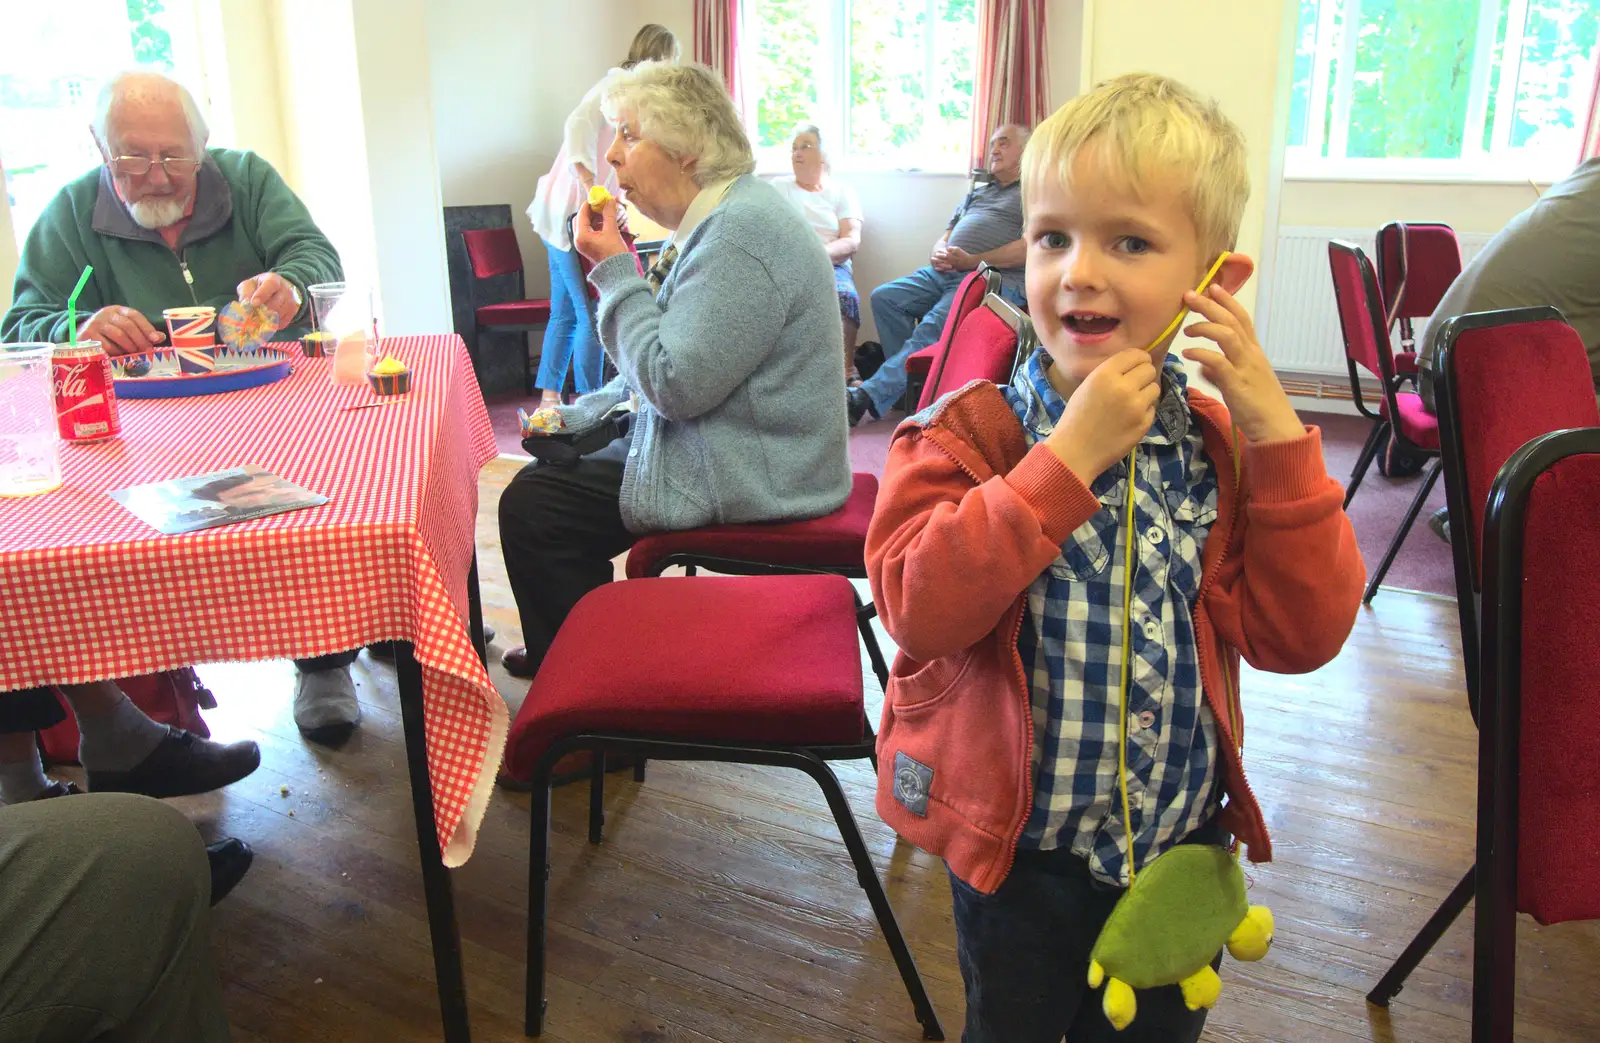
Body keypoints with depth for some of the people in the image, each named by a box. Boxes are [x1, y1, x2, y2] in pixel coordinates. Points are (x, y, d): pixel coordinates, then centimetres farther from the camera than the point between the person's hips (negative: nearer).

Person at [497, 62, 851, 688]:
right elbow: (676, 366, 19)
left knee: (531, 508, -10)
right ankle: (560, 654, 35)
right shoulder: (717, 218, 12)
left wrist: (613, 269, -17)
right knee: (549, 465, 19)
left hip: (748, 479, -11)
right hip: (726, 449, 11)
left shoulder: (741, 231, -22)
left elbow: (674, 384, -25)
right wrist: (581, 416, 13)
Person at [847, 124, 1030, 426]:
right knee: (885, 297, -14)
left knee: (935, 324, -31)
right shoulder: (977, 192, 33)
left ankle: (870, 396, -39)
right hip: (944, 273, 8)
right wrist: (938, 254, 4)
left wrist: (972, 261, -13)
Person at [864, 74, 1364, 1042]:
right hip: (1016, 859, -2)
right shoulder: (967, 436, -15)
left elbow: (1303, 634, -12)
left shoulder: (1224, 446, -5)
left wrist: (1277, 435, -20)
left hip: (1182, 849, 3)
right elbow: (920, 607, -29)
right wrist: (1070, 454, -33)